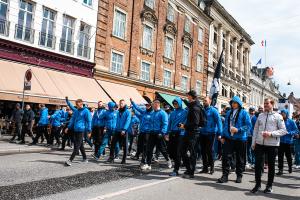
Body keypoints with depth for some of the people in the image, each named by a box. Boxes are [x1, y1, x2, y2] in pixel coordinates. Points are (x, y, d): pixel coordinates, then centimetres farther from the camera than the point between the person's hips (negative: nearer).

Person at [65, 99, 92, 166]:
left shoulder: (86, 111, -6)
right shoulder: (76, 111, 14)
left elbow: (89, 121, -7)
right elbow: (72, 119, 21)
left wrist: (89, 130, -10)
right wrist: (68, 127, 14)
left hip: (81, 130, -8)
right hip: (75, 130, 8)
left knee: (77, 146, -7)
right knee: (80, 145, 15)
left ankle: (70, 160, -10)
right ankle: (85, 158, 26)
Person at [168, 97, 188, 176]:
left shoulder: (185, 112, 0)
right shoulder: (172, 113, 16)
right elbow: (170, 123, 16)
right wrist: (168, 133, 10)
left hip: (180, 134, -5)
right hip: (172, 133, 5)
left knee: (177, 152, -5)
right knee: (170, 151, 5)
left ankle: (176, 170, 1)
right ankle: (178, 163, 31)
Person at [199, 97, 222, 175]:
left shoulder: (213, 110, -5)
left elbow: (219, 121, -9)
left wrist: (219, 133, -15)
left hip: (210, 134, -5)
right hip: (202, 133, 5)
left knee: (210, 151, 0)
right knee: (203, 151, 9)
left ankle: (212, 167, 13)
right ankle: (205, 167, 19)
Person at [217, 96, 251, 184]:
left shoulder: (244, 113, -3)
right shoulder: (229, 113, 13)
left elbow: (248, 125, -9)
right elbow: (225, 125, 17)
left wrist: (238, 130, -20)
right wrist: (223, 136, 10)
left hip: (240, 139, -3)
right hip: (228, 138, 4)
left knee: (240, 158, 8)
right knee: (226, 156, -4)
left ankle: (239, 176, 22)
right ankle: (225, 175, 3)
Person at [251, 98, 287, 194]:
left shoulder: (278, 116, -1)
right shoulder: (260, 116, 12)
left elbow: (283, 130, -5)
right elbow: (255, 129, 15)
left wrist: (271, 134, -17)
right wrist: (253, 142, 10)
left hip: (272, 144, -3)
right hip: (259, 143, 3)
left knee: (271, 165, 8)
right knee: (258, 164, 1)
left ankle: (269, 186, 21)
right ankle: (258, 184, 16)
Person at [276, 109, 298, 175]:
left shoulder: (291, 121, -5)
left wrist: (289, 133, -18)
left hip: (288, 141, -1)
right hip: (280, 141, 1)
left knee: (288, 155, 14)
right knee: (280, 156, 0)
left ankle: (290, 167, 37)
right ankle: (280, 170, 7)